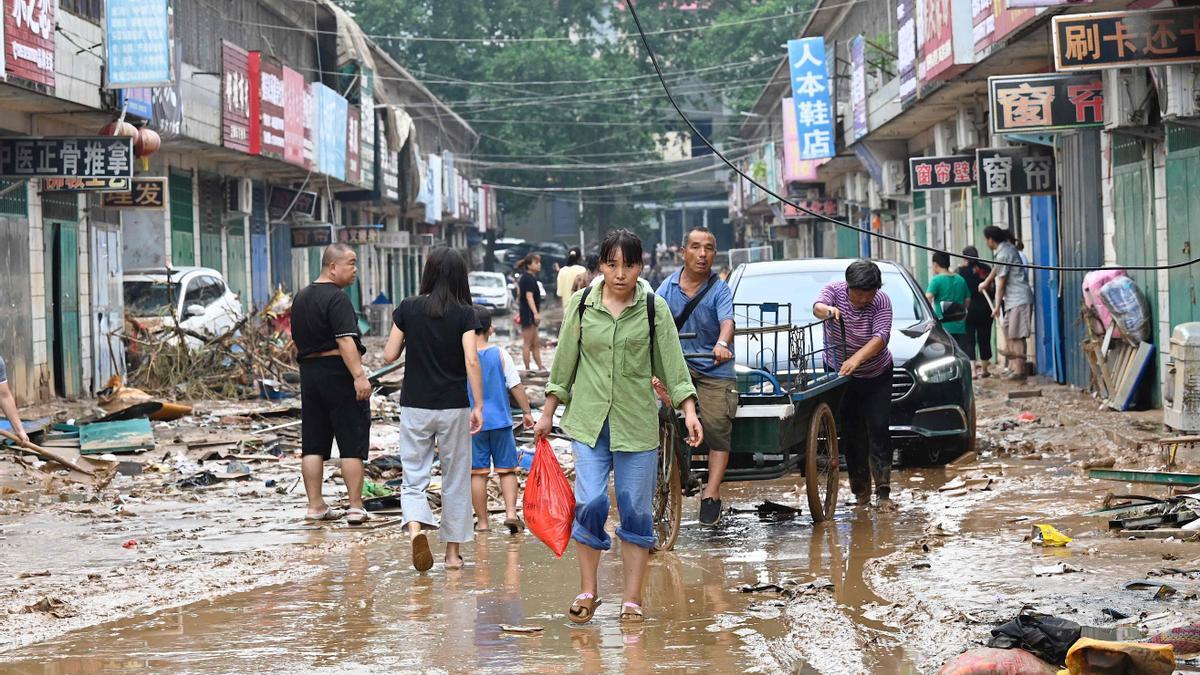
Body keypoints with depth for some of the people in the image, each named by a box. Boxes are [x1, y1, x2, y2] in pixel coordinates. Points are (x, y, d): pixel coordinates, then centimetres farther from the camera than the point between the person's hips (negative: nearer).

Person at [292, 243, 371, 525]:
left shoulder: (301, 298, 14)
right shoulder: (336, 299, -14)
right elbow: (346, 341, -23)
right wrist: (359, 375, -27)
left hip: (309, 372, 8)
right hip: (338, 373, -8)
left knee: (313, 444, 9)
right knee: (352, 443, -3)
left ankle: (315, 506, 11)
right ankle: (355, 507, -4)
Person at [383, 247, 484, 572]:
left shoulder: (408, 308, -2)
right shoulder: (464, 313, -6)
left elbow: (389, 355, 0)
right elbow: (471, 361, -14)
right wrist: (479, 405, -13)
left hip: (415, 407, 1)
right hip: (454, 407, 0)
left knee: (414, 478, 5)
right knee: (455, 479, 12)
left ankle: (415, 528, -23)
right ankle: (453, 550, 17)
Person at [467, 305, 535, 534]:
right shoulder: (500, 354, -3)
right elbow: (516, 386, -2)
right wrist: (527, 412, 8)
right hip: (500, 421, 0)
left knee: (478, 472, 4)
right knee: (507, 469, 9)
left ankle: (482, 522, 8)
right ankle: (511, 512, -5)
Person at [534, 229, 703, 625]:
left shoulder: (654, 308, -1)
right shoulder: (582, 304, 2)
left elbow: (672, 364, 0)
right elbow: (564, 362, 10)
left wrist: (689, 411, -9)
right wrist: (547, 414, 13)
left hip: (638, 423, 0)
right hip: (588, 420, 0)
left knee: (636, 512, 2)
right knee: (590, 504, -9)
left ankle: (632, 600, 11)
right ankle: (587, 593, 6)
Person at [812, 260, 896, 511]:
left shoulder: (882, 302, -17)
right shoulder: (835, 290, -13)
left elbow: (881, 337, -29)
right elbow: (818, 307, -33)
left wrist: (856, 359, -46)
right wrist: (828, 311, -58)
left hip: (877, 375, -1)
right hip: (840, 374, 1)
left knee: (878, 430, -9)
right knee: (851, 433, 2)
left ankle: (884, 493, -10)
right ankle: (860, 491, 12)